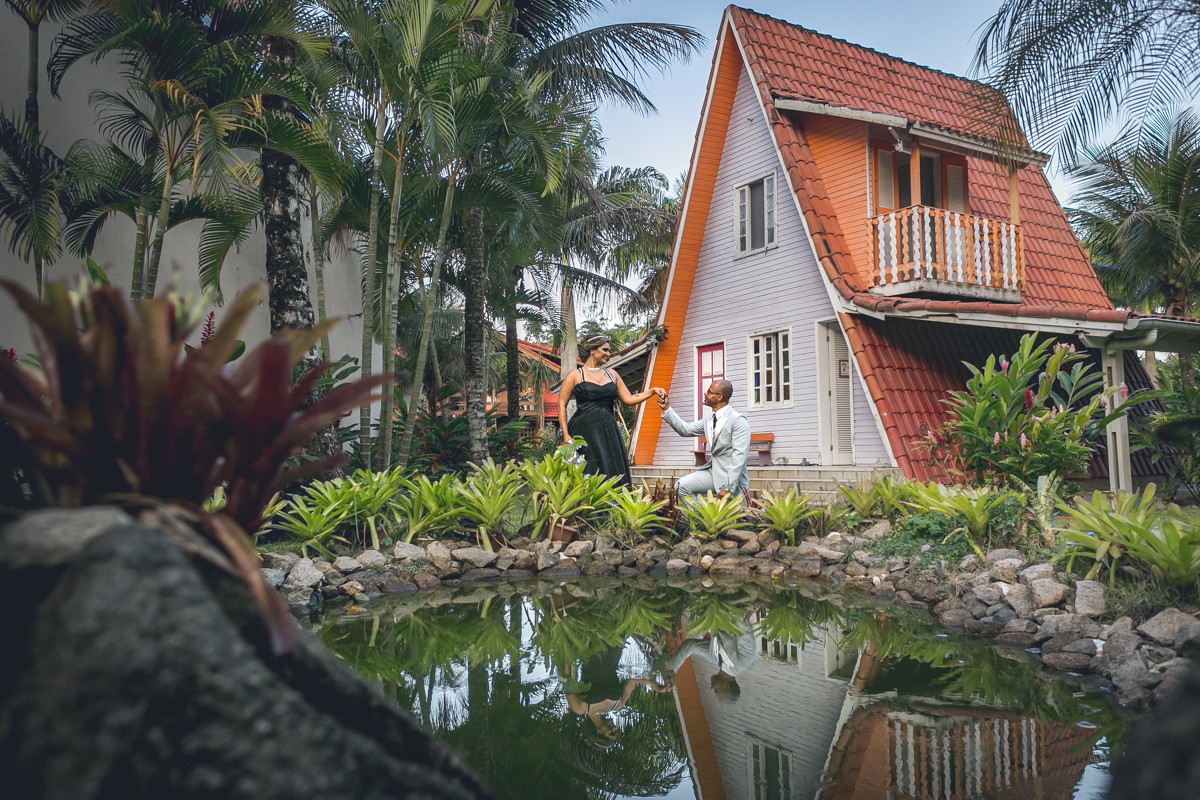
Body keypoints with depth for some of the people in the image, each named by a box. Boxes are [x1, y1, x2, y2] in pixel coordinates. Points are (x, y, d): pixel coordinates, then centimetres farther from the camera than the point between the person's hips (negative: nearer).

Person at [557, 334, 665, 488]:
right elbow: (561, 405, -1)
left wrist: (652, 391, 1)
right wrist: (566, 435, -9)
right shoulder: (575, 375, 2)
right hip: (584, 433, -5)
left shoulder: (612, 375, 15)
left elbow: (629, 399, 13)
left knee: (613, 473, 1)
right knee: (589, 476, -8)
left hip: (608, 433, 5)